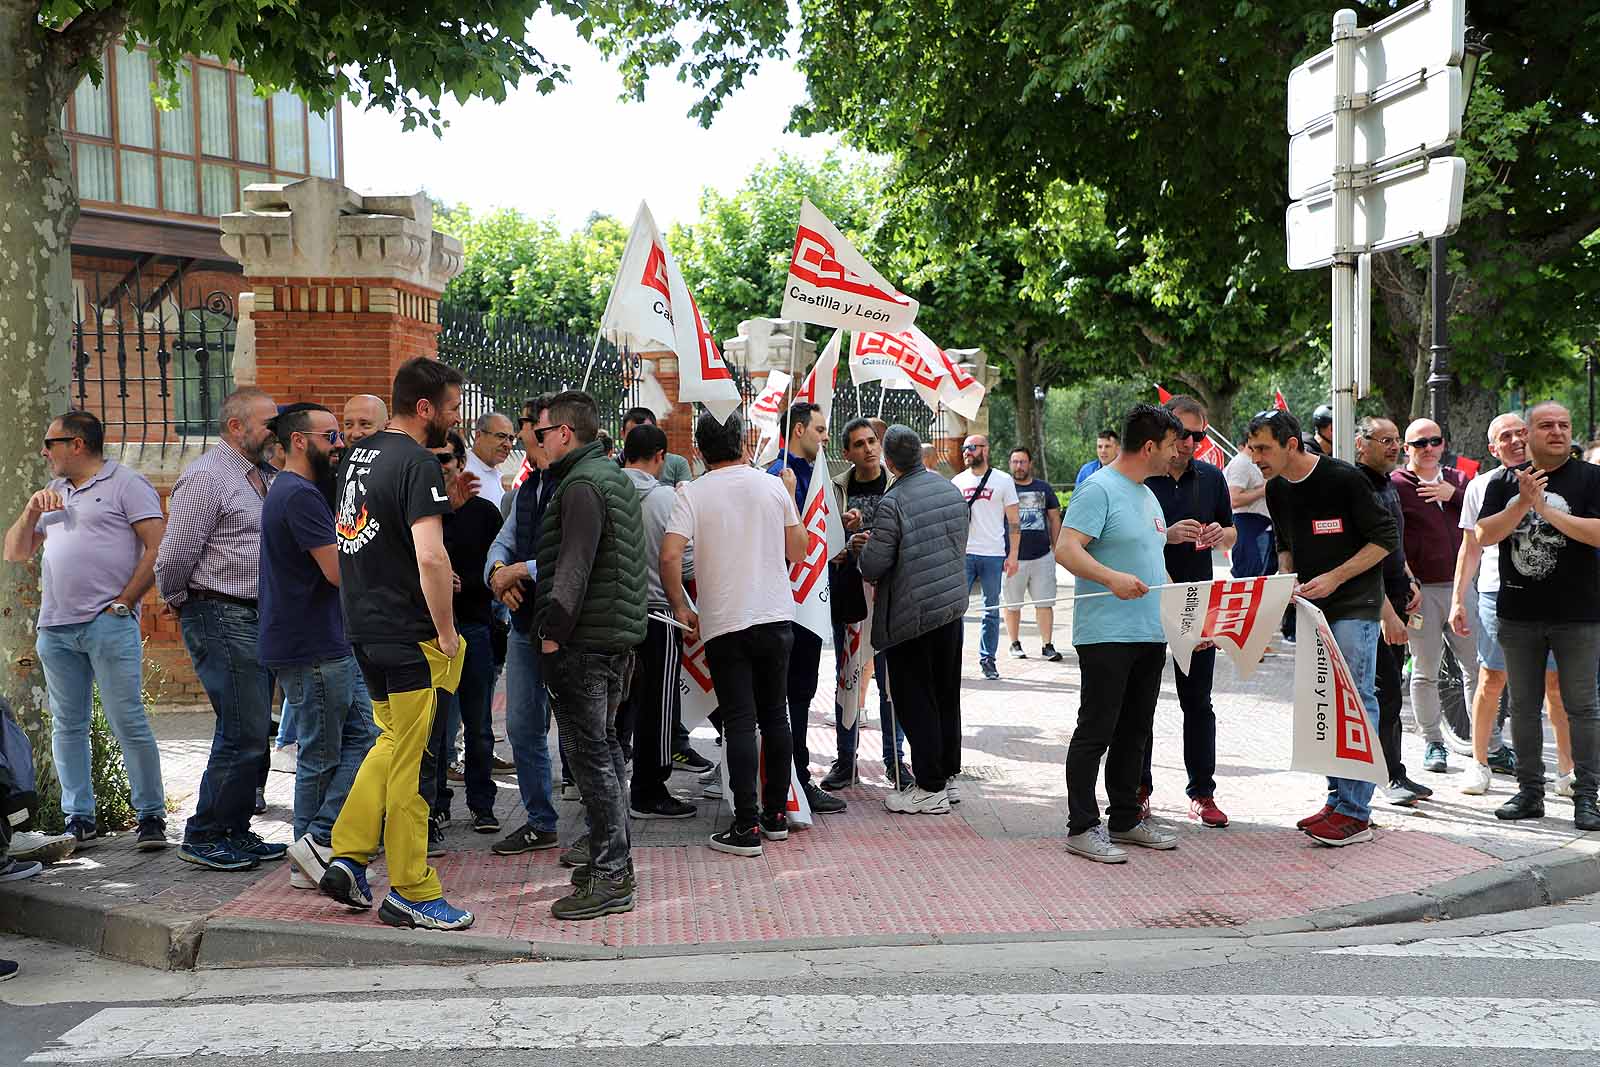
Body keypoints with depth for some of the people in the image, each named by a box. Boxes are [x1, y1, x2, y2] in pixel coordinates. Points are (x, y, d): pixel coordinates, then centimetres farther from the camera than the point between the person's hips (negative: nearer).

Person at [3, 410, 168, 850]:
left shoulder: (126, 483, 0)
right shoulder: (52, 493, 21)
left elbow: (158, 548, -7)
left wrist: (123, 602, -11)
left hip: (108, 624, -7)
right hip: (55, 628, 7)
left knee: (129, 723, -7)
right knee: (67, 726, 8)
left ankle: (152, 815, 0)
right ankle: (79, 818, 16)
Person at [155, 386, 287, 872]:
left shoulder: (262, 476, 16)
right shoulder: (207, 477, -12)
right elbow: (174, 556, -15)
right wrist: (178, 601, -1)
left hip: (256, 619, 9)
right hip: (222, 618, -9)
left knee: (252, 733, 12)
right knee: (243, 735, -8)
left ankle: (235, 832, 22)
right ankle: (204, 837, 4)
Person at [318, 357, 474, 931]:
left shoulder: (358, 454, 11)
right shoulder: (418, 464, -16)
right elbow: (431, 558, -25)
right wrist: (447, 632, -16)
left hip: (363, 626, 9)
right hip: (409, 633, -8)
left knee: (393, 740, 22)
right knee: (412, 761, 0)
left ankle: (348, 857, 21)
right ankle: (410, 893, 9)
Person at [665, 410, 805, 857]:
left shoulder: (692, 493, -6)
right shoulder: (774, 486, 3)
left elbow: (670, 556, -15)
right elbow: (797, 552, 9)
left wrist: (681, 606, -1)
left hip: (725, 624, -3)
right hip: (777, 618, 3)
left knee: (740, 723, -1)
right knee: (774, 716, 14)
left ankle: (747, 828, -2)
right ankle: (776, 815, 22)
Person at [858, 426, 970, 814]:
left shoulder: (892, 503, -18)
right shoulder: (952, 491, 4)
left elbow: (873, 568, -17)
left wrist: (861, 547, 6)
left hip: (912, 616, -7)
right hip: (952, 606, 7)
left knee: (915, 701, 2)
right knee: (947, 696, 15)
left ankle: (930, 788, 6)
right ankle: (948, 776, 25)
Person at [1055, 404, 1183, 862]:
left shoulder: (1147, 494, 19)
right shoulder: (1099, 489, -11)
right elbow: (1066, 549, -21)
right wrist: (1112, 578, -33)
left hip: (1151, 634, 9)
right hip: (1107, 633, -9)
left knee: (1134, 733, 14)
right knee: (1096, 731, -4)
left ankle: (1125, 819, 24)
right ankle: (1082, 828, 2)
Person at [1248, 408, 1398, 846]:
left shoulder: (1343, 479, -14)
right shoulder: (1276, 490, 7)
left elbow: (1386, 537, -11)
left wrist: (1334, 577, -17)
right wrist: (1287, 580, 1)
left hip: (1355, 604, -7)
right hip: (1312, 607, 7)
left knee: (1356, 699, -9)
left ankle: (1355, 813, -5)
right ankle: (1338, 800, 19)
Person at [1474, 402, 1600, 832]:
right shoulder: (1504, 481, 7)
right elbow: (1485, 535, -3)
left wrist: (1546, 509, -18)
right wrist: (1522, 503, -16)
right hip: (1519, 614, 3)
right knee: (1524, 707, 9)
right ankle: (1529, 792, 19)